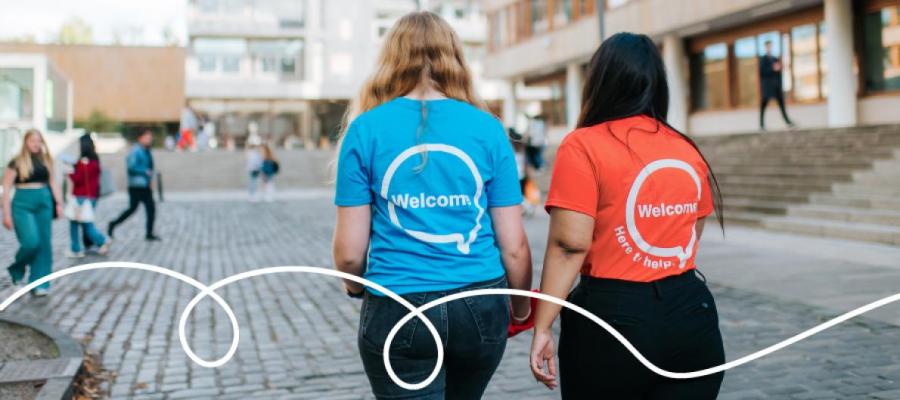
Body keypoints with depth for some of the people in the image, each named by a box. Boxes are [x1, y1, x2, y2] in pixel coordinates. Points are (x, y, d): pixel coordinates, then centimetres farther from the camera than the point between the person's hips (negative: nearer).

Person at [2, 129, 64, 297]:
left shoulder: (45, 160, 10)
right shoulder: (17, 163, -1)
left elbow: (52, 182, 17)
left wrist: (59, 203, 5)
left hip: (44, 203, 4)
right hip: (23, 204, -4)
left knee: (44, 244, 0)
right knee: (31, 242, -15)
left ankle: (39, 283, 9)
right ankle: (17, 270, 15)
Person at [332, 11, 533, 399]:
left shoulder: (366, 129, -4)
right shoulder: (488, 129, -1)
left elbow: (349, 250, -4)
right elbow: (513, 245, 0)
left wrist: (356, 287, 18)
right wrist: (522, 304, 19)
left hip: (397, 311, -2)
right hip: (480, 307, 3)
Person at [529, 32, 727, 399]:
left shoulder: (584, 146, -9)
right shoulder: (688, 150, 8)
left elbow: (569, 244, -16)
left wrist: (543, 326, -13)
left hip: (612, 317, -4)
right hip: (692, 315, 5)